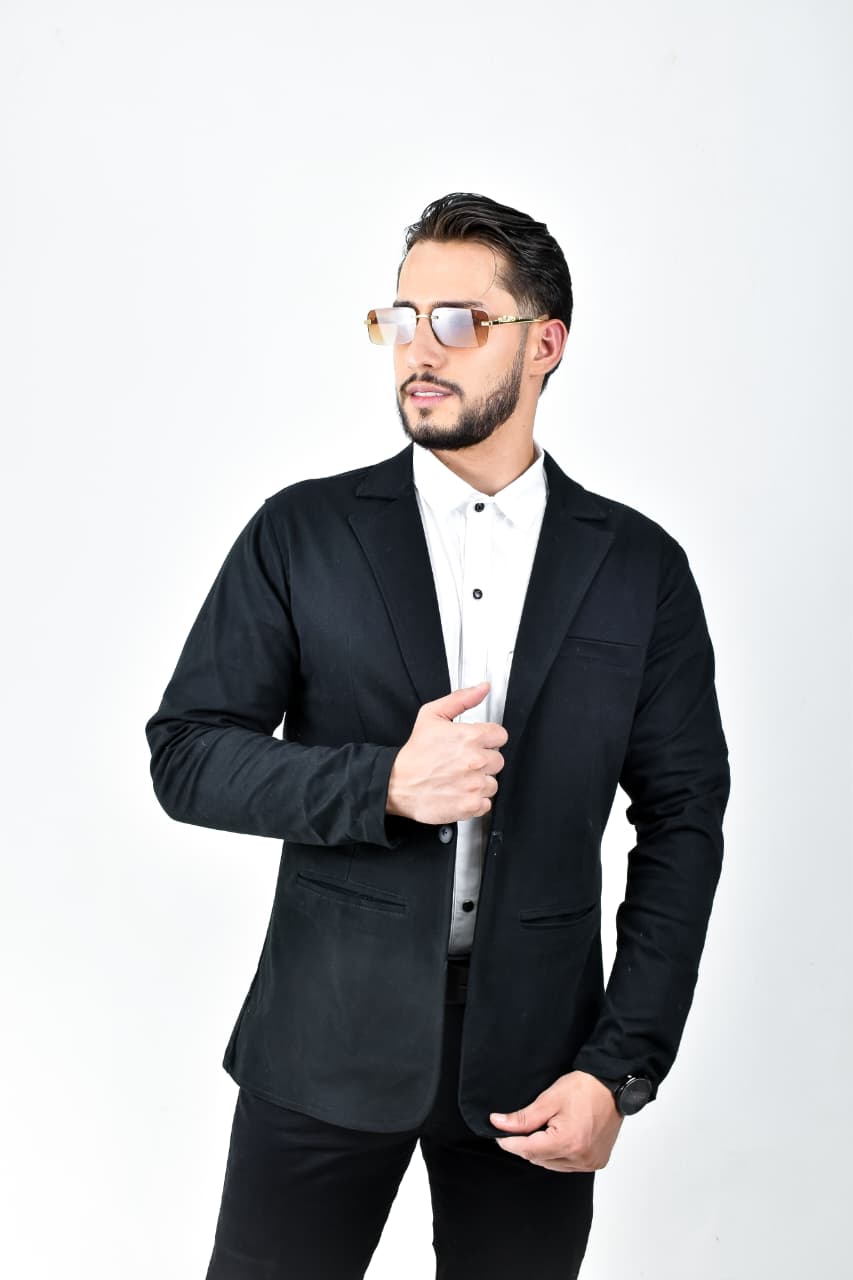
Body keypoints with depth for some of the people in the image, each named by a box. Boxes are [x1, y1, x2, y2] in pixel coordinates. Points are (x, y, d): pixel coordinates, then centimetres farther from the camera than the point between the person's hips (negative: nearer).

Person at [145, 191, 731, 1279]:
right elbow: (185, 754, -2)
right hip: (326, 1045, 0)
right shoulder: (301, 532, -1)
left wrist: (620, 1068, -6)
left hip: (533, 1058, 1)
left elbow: (684, 821, 1)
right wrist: (382, 784, -18)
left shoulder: (640, 566, 1)